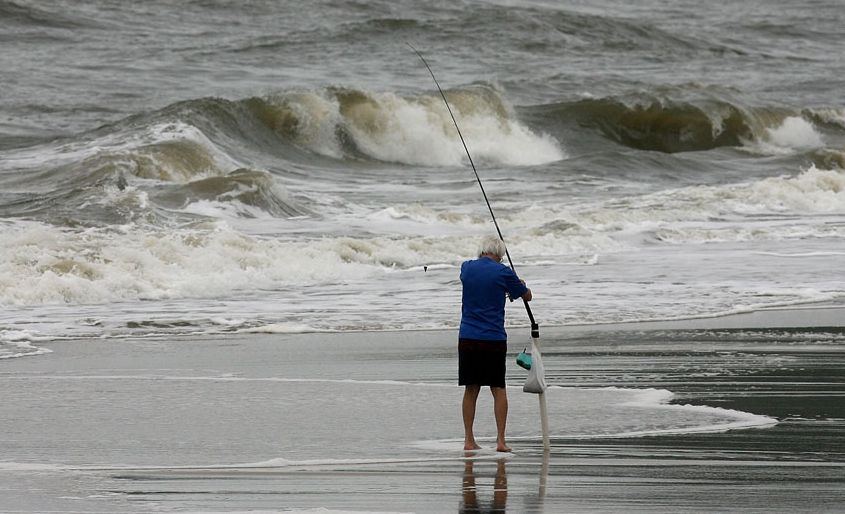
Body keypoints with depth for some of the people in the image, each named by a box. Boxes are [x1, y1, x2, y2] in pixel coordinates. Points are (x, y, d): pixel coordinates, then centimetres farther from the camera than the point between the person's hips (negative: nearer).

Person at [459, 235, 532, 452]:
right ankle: (501, 440, 1)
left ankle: (469, 440, 9)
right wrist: (520, 286, 33)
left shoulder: (467, 268, 4)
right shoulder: (503, 273, -5)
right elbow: (527, 296, 8)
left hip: (468, 338, 3)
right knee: (498, 390, 6)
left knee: (471, 389, 9)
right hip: (494, 339, -3)